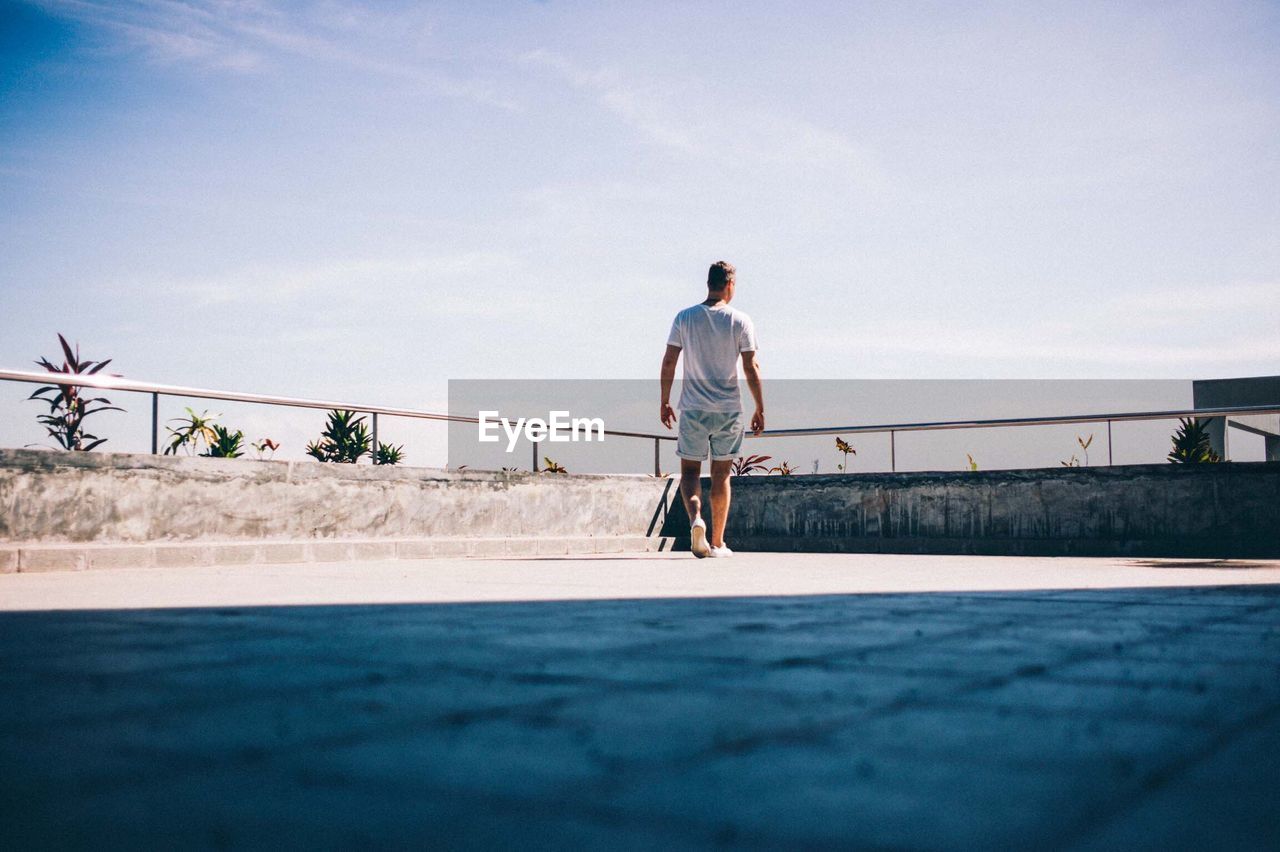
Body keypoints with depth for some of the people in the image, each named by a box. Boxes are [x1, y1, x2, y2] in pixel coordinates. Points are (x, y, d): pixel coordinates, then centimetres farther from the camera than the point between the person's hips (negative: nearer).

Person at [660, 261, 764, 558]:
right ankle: (717, 543, 13)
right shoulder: (740, 321, -3)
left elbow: (669, 361, -1)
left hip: (692, 409, 0)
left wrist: (664, 401, 8)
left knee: (690, 472, 9)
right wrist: (760, 409, 1)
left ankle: (696, 519, -19)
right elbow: (751, 368, -6)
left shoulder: (684, 318, 0)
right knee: (721, 476, 9)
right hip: (728, 410, 0)